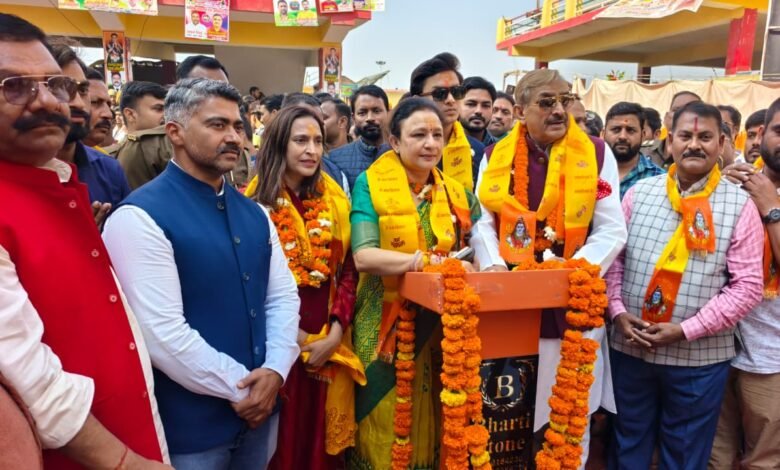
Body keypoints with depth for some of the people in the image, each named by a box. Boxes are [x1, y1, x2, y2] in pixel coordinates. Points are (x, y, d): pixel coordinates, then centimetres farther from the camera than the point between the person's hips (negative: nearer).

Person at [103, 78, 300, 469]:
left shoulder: (253, 213, 5)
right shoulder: (140, 217, -17)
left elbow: (283, 295, 6)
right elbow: (162, 331, -22)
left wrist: (274, 371, -8)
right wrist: (239, 386, -14)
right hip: (189, 423, -6)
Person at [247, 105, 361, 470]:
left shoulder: (333, 200, 6)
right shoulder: (257, 203, -7)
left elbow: (348, 270, 3)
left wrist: (336, 332, -7)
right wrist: (293, 335, -11)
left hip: (329, 341, 4)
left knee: (323, 433, 15)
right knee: (283, 438, 10)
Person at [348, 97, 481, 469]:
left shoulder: (457, 194, 7)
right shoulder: (371, 184, -6)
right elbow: (363, 256, -18)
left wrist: (469, 264, -13)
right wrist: (425, 261, -29)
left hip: (441, 330, 4)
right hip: (385, 327, -3)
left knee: (434, 427, 13)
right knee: (386, 427, 7)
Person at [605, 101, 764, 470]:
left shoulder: (739, 205, -5)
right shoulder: (640, 192, 3)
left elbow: (747, 286, -8)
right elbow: (614, 257, 6)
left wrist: (686, 329, -15)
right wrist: (618, 311, -7)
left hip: (699, 356, -1)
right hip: (630, 348, 2)